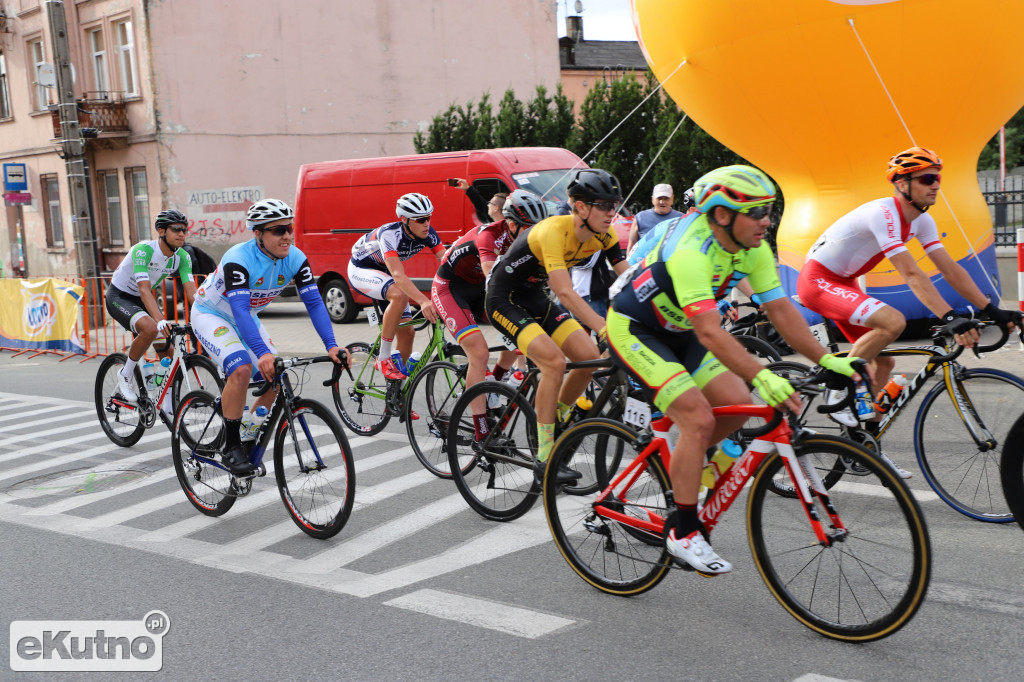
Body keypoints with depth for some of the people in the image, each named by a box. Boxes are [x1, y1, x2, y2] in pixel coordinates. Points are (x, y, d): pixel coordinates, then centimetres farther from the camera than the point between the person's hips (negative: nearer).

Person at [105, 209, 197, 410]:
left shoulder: (183, 257, -11)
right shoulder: (143, 250, -29)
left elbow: (192, 291, -18)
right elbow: (144, 290, -37)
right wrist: (160, 319, -51)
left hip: (140, 300, 7)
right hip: (118, 296, -6)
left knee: (167, 352, -2)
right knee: (150, 328, -35)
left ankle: (167, 406, 12)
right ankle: (126, 374, -13)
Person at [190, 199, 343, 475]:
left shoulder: (295, 259, -18)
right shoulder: (239, 259, -34)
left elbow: (314, 302, -21)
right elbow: (239, 311, -43)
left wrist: (331, 346, -34)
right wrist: (263, 353, -55)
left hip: (246, 317, 7)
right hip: (210, 314, -6)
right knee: (241, 369, -30)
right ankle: (231, 447, -17)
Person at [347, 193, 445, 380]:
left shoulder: (428, 234, -18)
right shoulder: (390, 234, -37)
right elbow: (398, 274, -48)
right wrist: (423, 301, -61)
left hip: (385, 272, 7)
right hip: (361, 270, -7)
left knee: (407, 331, -4)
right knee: (400, 295, -36)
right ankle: (384, 359, -24)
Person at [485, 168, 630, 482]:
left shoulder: (604, 234, -9)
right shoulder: (554, 231, -31)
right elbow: (565, 292, -40)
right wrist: (605, 329, -49)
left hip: (537, 299, 8)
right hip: (505, 301, -7)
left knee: (590, 357, -8)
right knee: (554, 361, -26)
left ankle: (552, 427, 15)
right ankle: (544, 459, -17)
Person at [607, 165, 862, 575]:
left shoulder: (753, 249, -8)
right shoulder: (691, 251, -33)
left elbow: (781, 310, -8)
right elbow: (709, 332, -42)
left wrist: (827, 361, -17)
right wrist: (761, 376, -51)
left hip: (677, 332, 8)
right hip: (633, 330, -8)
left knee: (738, 406, -5)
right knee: (699, 419, -20)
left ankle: (679, 469, 19)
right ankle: (682, 532, -7)